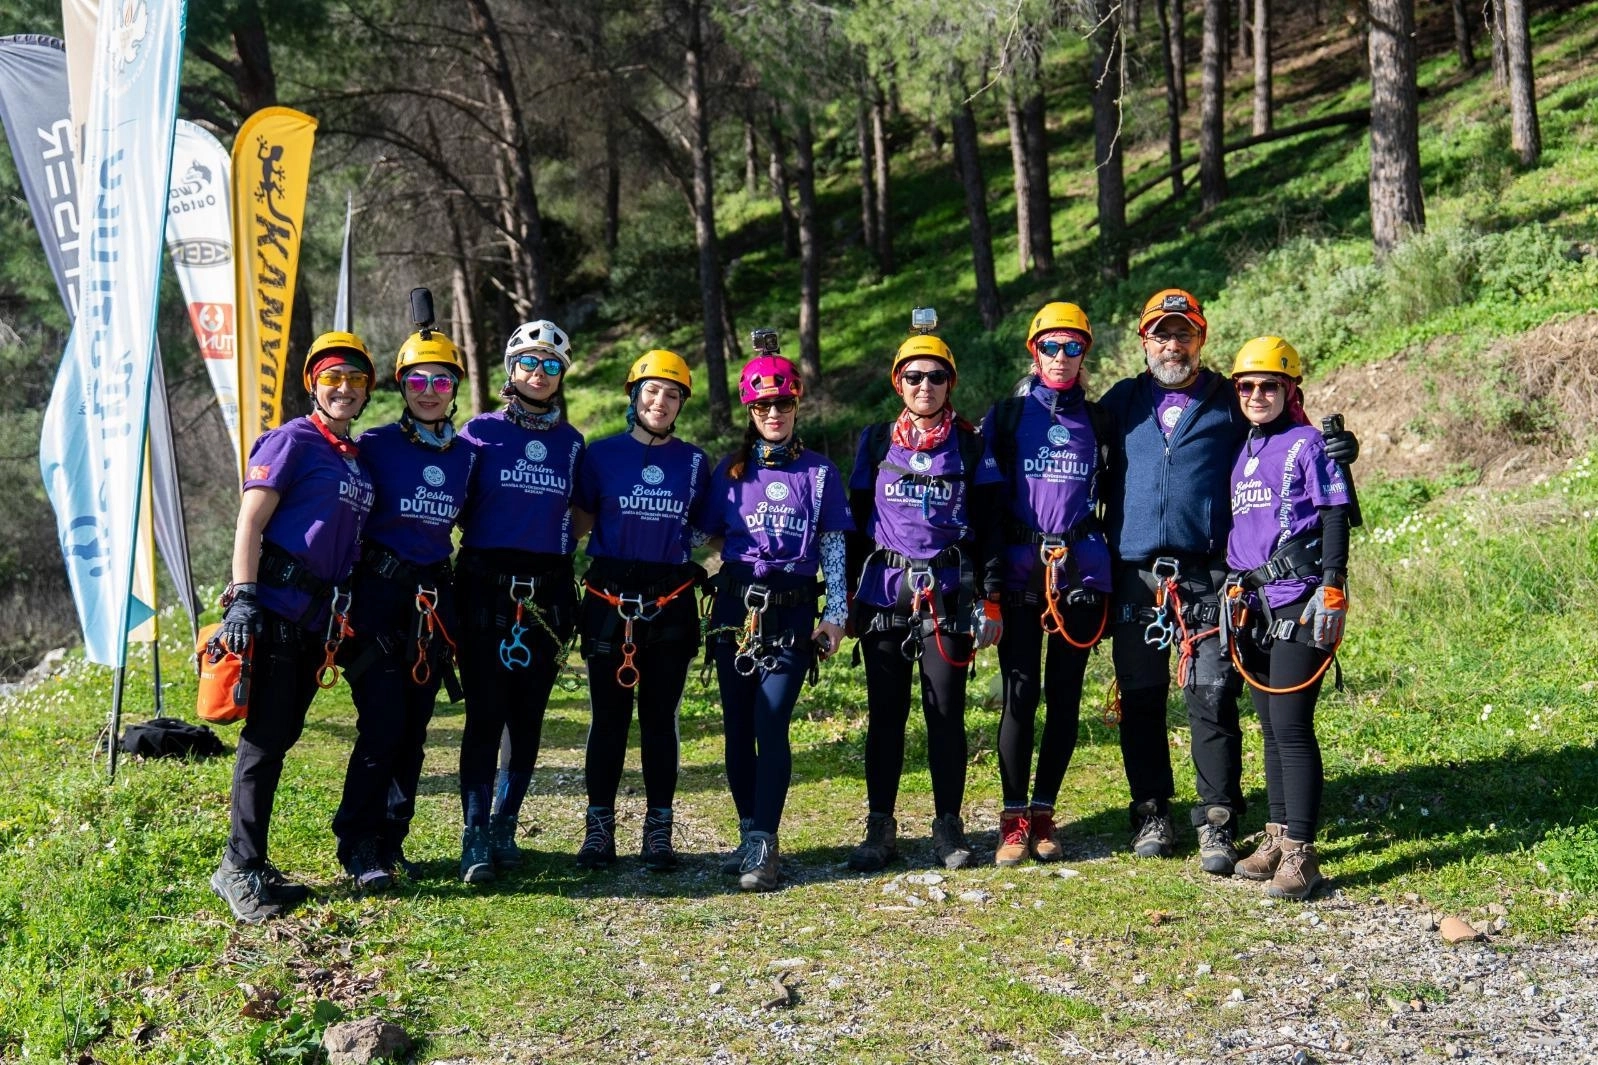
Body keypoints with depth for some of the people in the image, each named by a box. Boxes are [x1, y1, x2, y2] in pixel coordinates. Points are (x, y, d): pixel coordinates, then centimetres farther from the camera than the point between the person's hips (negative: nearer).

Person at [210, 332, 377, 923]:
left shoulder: (359, 459, 18)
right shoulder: (291, 442, -4)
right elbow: (249, 526, -10)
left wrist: (340, 622, 20)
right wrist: (242, 598, -19)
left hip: (317, 617, 7)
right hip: (274, 607, -7)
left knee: (281, 737, 11)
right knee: (265, 737, -6)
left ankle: (249, 863, 19)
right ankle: (240, 867, 1)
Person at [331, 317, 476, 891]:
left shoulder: (466, 454, 8)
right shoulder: (374, 446, -4)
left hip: (435, 596, 5)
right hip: (379, 591, -4)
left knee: (414, 728, 7)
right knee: (383, 726, -10)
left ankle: (389, 841, 19)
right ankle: (358, 847, 3)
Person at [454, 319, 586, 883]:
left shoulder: (571, 442, 11)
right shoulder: (481, 431, 2)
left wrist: (561, 551, 7)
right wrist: (484, 541, -4)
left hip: (548, 592, 3)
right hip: (486, 587, -3)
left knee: (528, 718, 6)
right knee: (486, 714, -7)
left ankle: (504, 828, 19)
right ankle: (475, 839, -2)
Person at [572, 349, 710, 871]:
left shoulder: (693, 461, 8)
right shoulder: (602, 454, 2)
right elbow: (580, 521, 6)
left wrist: (699, 567, -1)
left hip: (671, 603, 1)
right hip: (609, 600, -1)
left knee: (661, 718, 7)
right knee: (609, 716, 4)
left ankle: (659, 829, 15)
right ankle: (599, 827, 13)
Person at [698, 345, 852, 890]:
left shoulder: (819, 473, 5)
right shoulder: (729, 472, 10)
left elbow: (833, 549, 4)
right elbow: (709, 539, 13)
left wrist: (836, 615, -3)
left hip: (791, 610, -3)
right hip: (734, 606, 3)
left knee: (771, 725, -12)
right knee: (737, 727, 5)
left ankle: (763, 847, -11)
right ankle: (748, 834, 17)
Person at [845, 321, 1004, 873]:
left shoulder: (971, 445, 5)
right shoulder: (876, 441, 9)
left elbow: (988, 526, 5)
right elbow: (857, 521, 11)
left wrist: (990, 599, -1)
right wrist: (846, 596, 8)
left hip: (949, 594, -1)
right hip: (885, 593, 1)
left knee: (946, 712, 1)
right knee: (885, 713, 4)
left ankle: (948, 827, 13)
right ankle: (880, 828, 13)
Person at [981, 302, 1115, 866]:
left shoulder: (1098, 420, 11)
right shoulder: (1006, 415, 4)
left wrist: (1114, 573, 11)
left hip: (1081, 570, 2)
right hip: (1020, 569, -2)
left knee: (1065, 694, 4)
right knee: (1020, 692, -5)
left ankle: (1044, 813, 14)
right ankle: (1014, 819, 3)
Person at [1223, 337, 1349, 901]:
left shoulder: (1309, 445, -4)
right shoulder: (1242, 451, 17)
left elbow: (1335, 519, -8)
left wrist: (1333, 592, -15)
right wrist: (1233, 591, 20)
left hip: (1298, 603, -7)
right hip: (1253, 602, 7)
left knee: (1291, 727, -9)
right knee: (1271, 727, 12)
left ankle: (1300, 852, -4)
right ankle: (1277, 836, 21)